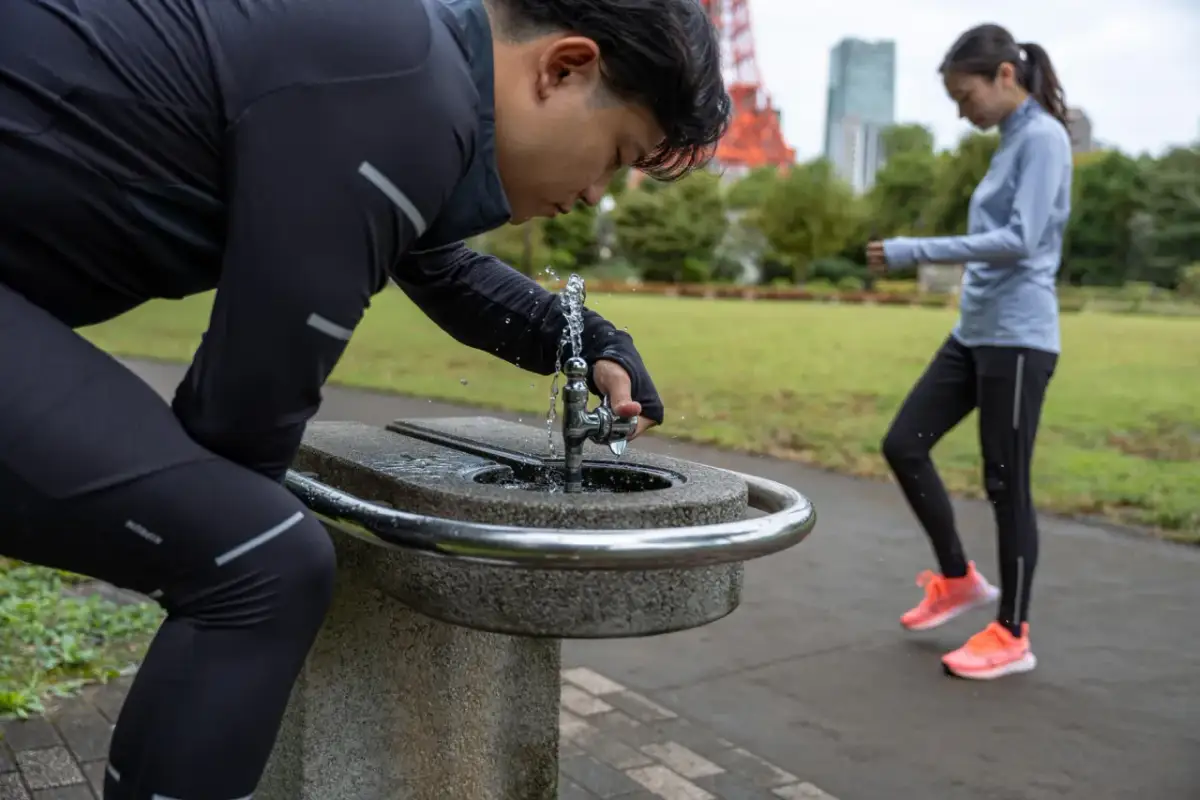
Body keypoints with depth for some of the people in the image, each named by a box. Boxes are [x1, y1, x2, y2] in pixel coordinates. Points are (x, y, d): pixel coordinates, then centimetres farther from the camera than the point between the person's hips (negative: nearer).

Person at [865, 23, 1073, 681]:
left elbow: (1020, 241, -21)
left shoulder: (1042, 137, -10)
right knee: (903, 445, 8)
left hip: (1017, 339, -9)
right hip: (973, 334, 9)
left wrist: (916, 251, -22)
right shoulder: (1011, 143, 17)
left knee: (1006, 482, -2)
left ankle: (1012, 637, 13)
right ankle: (959, 579, 24)